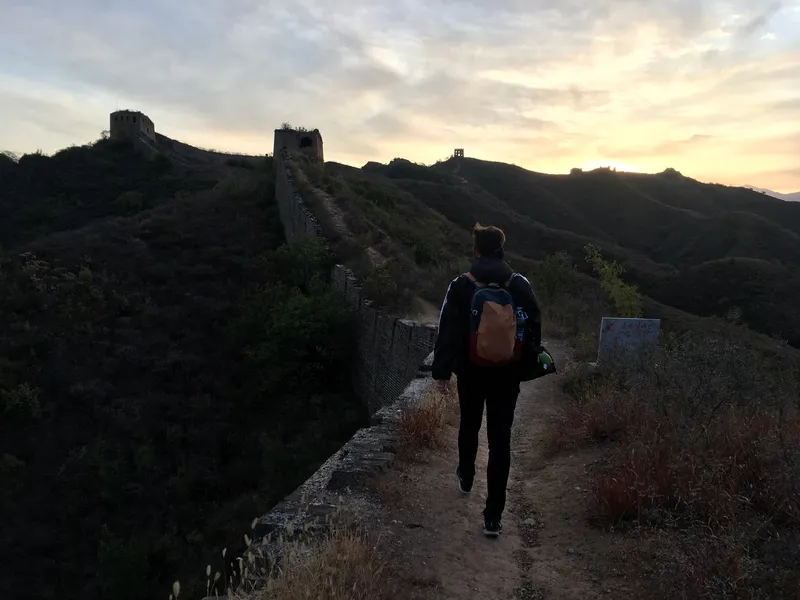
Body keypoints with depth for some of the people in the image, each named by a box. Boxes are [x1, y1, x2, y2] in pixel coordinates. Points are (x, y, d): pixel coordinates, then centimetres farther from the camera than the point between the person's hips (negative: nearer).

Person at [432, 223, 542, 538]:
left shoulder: (461, 286, -9)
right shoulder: (520, 285, -4)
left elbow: (447, 332, -10)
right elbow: (534, 329, 1)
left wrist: (441, 372, -4)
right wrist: (527, 366, 13)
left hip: (471, 372, 0)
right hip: (507, 374, 0)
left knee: (469, 425, 25)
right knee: (500, 440, 2)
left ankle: (466, 477, 49)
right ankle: (493, 516, 3)